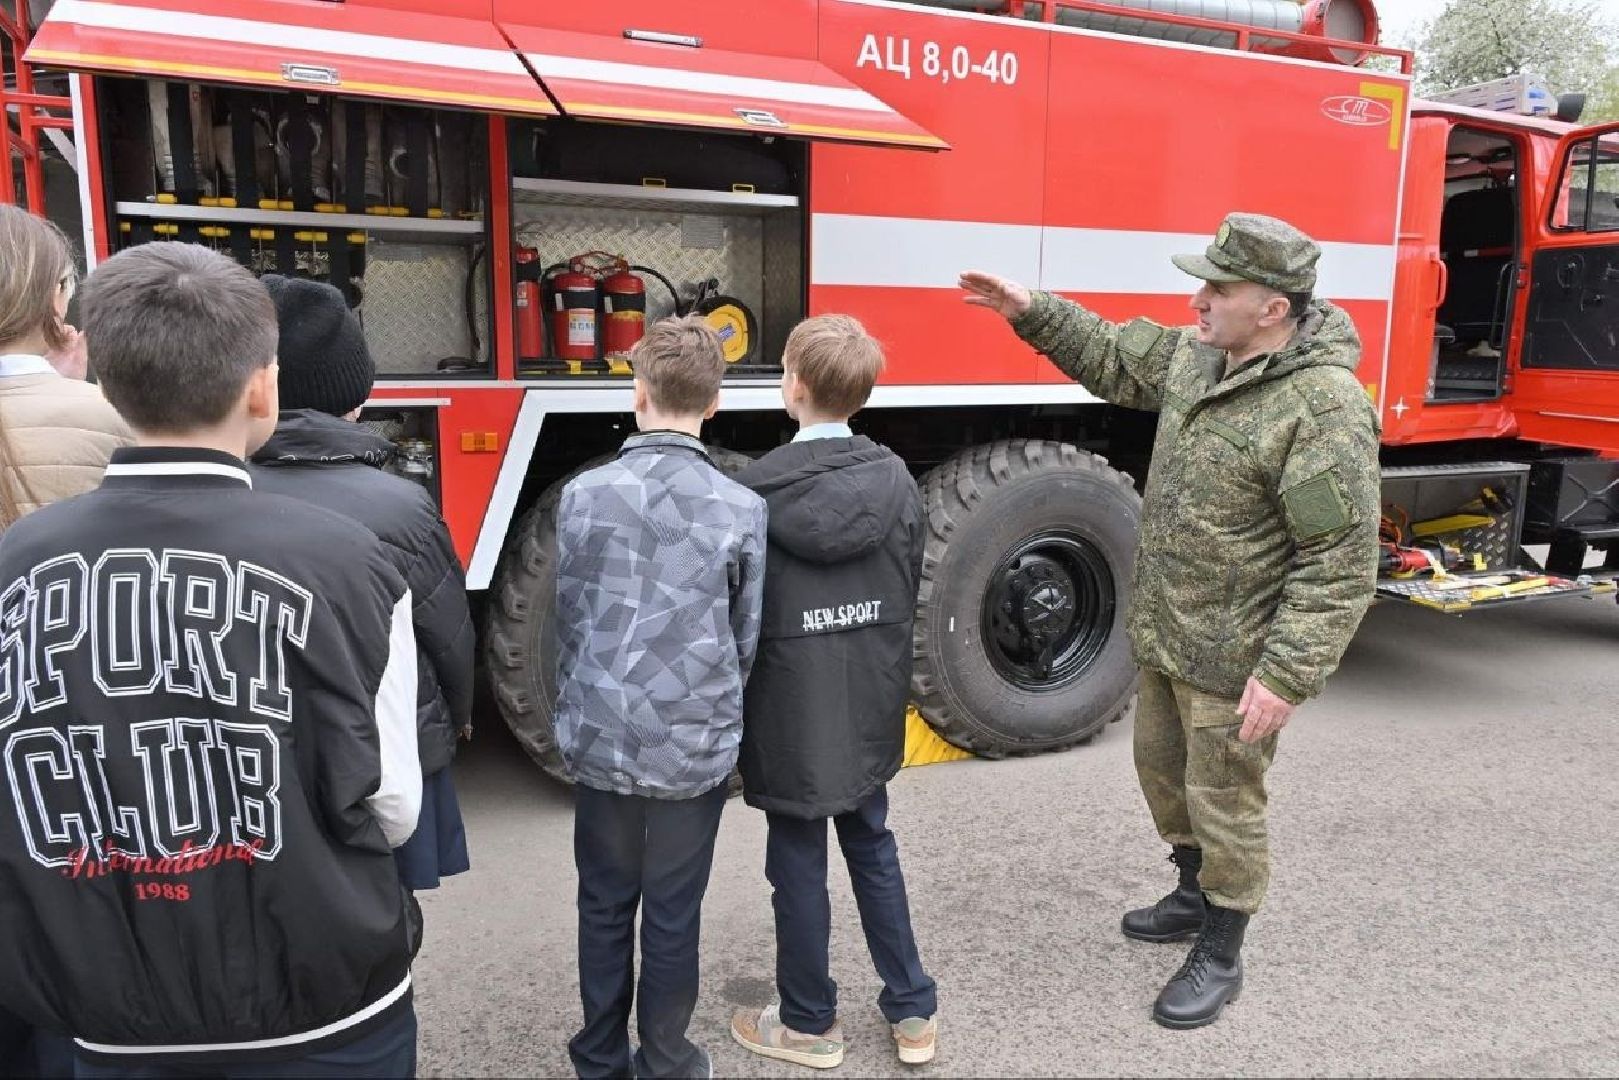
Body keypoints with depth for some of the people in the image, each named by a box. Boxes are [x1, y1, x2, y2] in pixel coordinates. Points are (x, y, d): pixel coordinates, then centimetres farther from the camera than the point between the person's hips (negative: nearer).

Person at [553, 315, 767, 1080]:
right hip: (695, 747, -1)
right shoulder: (741, 509, -9)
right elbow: (747, 641, -1)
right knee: (673, 915, 13)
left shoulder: (584, 494, -6)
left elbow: (568, 621, 3)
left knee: (604, 907, 18)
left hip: (600, 739, 2)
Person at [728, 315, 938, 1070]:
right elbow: (909, 594, 3)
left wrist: (730, 713, 3)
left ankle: (809, 1024, 31)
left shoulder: (756, 490, -17)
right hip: (870, 706, 5)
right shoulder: (897, 480, -4)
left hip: (792, 712, -4)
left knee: (799, 868, 12)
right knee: (873, 850, 21)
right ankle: (913, 1011, 32)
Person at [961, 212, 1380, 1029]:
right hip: (1166, 632, 9)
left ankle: (1220, 955, 29)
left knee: (1223, 802, 8)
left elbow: (1341, 561, -24)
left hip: (1233, 655, -8)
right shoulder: (1196, 355, 1)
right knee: (1162, 768, 23)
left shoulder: (1326, 407, -24)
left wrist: (1287, 675, -25)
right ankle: (1196, 894, 47)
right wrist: (1032, 312, 7)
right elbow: (1117, 360, 19)